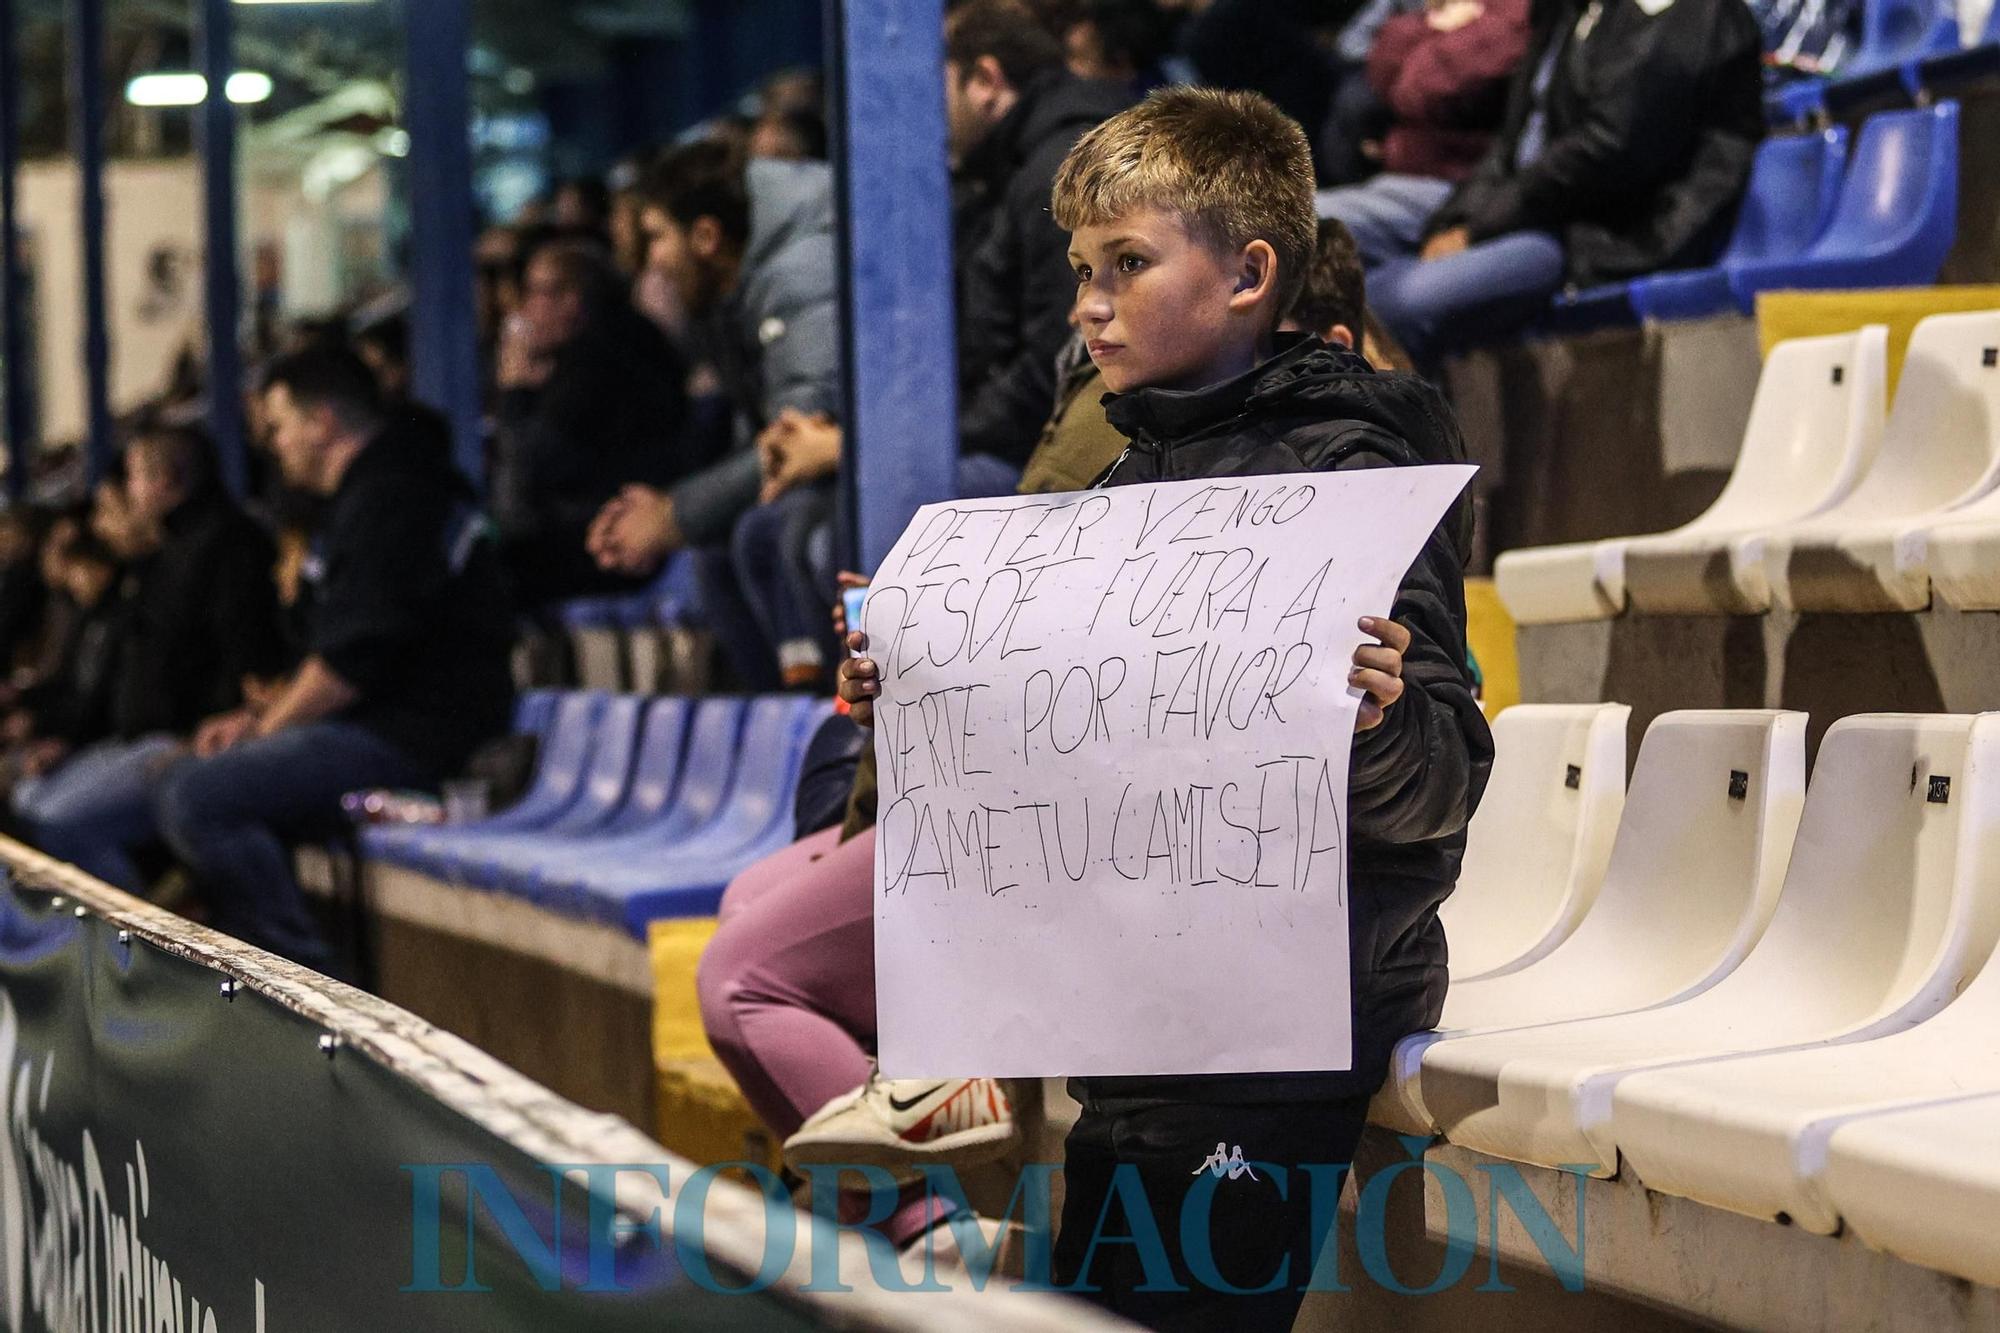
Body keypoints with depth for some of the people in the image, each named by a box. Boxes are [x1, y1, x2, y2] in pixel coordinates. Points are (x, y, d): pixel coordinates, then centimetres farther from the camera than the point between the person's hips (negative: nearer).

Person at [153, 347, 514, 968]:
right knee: (189, 780, 19)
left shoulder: (389, 499, -14)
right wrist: (261, 717, 14)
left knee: (195, 799, -23)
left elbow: (353, 658, -20)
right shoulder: (371, 491, 21)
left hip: (409, 741, -11)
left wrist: (262, 731, -9)